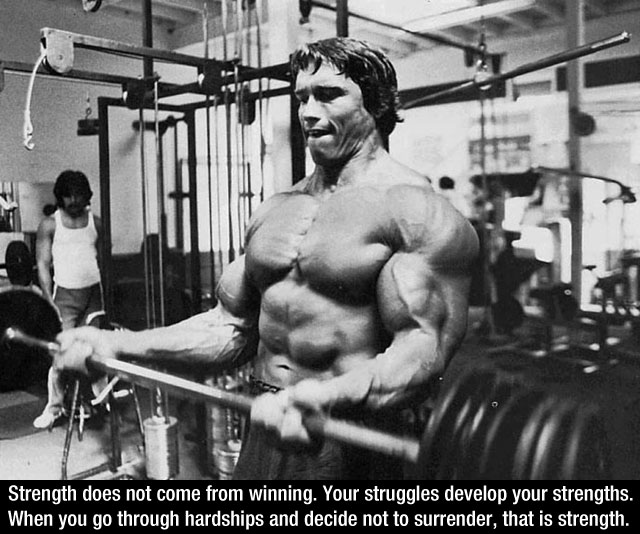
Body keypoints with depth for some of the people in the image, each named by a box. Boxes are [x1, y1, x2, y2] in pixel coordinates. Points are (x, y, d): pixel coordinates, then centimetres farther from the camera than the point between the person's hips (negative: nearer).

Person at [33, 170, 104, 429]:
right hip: (65, 294, -3)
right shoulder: (50, 224, 0)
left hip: (93, 291, 3)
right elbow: (43, 265, -1)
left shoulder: (95, 223, 8)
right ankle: (54, 406, 7)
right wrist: (50, 302, -8)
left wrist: (107, 295, 4)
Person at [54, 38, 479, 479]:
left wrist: (320, 399, -38)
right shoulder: (276, 210, 9)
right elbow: (232, 327, 11)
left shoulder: (416, 210, -12)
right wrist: (117, 344, 1)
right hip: (266, 430, 7)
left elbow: (425, 350, -22)